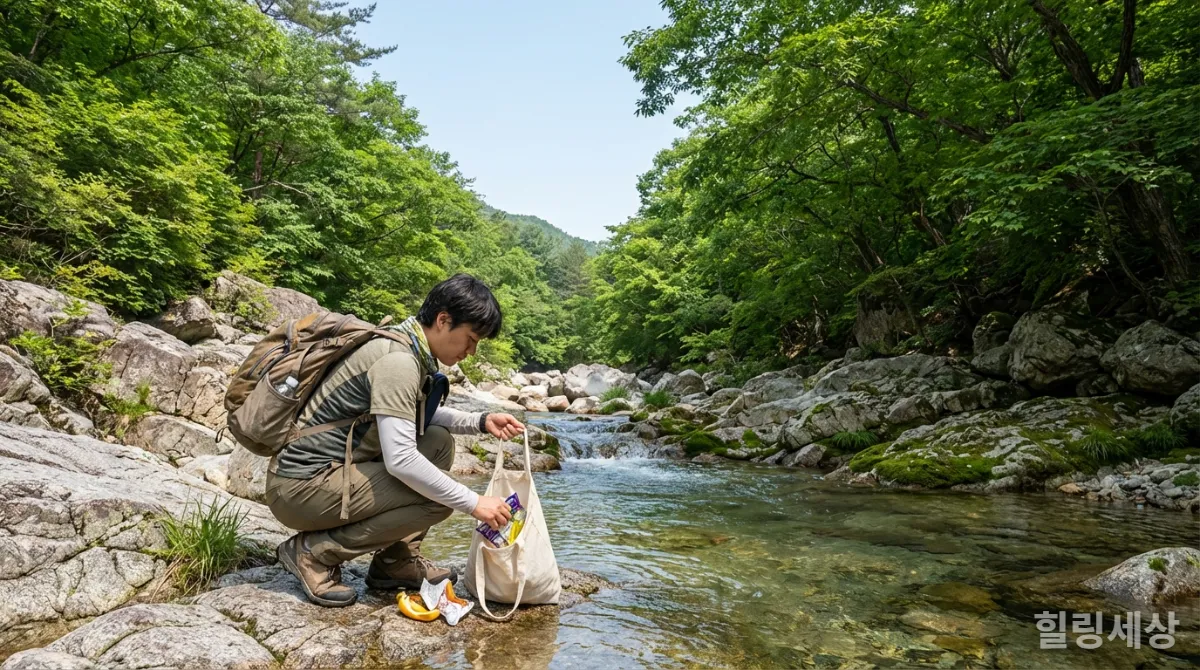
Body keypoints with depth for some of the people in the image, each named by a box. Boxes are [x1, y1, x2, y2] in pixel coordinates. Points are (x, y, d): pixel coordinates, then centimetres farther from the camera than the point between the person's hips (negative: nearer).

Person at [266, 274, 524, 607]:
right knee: (437, 499, -17)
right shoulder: (398, 361, -23)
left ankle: (395, 561, 10)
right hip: (301, 486, -10)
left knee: (439, 442, 8)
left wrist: (481, 421, 5)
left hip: (332, 468, 10)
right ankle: (315, 551, -4)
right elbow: (400, 460, -29)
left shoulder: (409, 347, 6)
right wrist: (473, 503, -22)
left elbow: (422, 417, 21)